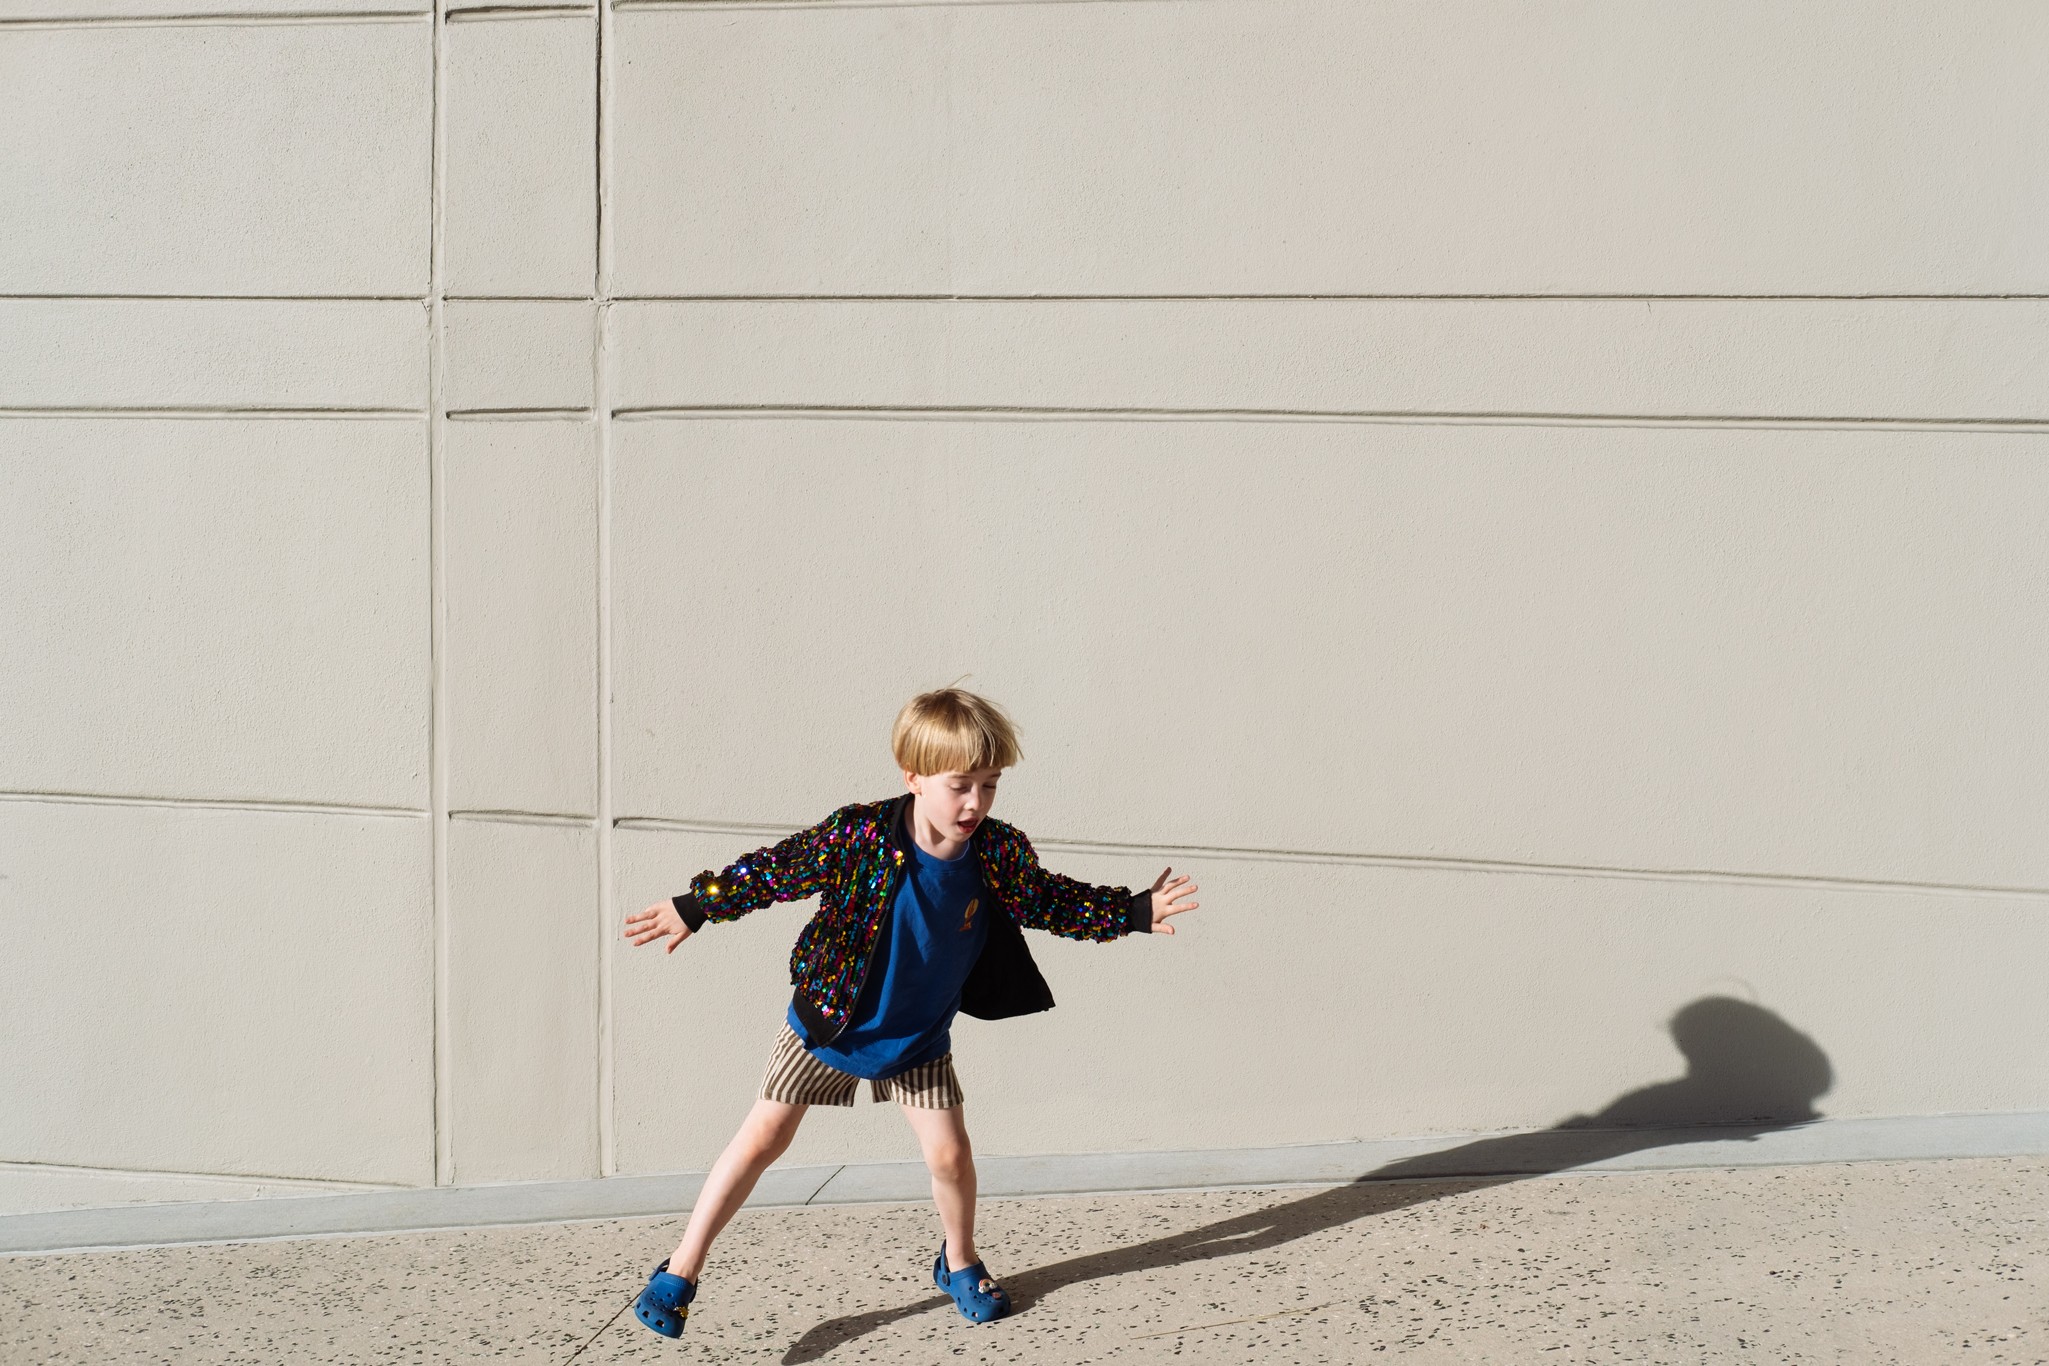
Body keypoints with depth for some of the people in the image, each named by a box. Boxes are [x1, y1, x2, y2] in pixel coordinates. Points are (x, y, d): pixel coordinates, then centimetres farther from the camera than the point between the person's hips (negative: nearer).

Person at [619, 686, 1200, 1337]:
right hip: (828, 1025, -3)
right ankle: (682, 1269, 11)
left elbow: (1056, 902, -1)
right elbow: (775, 869, -16)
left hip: (917, 1040, 3)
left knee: (949, 1152, 3)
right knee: (763, 1136, 1)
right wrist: (693, 909, -13)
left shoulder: (999, 854, -18)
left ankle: (959, 1262, 32)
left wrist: (1137, 911, -9)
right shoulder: (858, 834, -29)